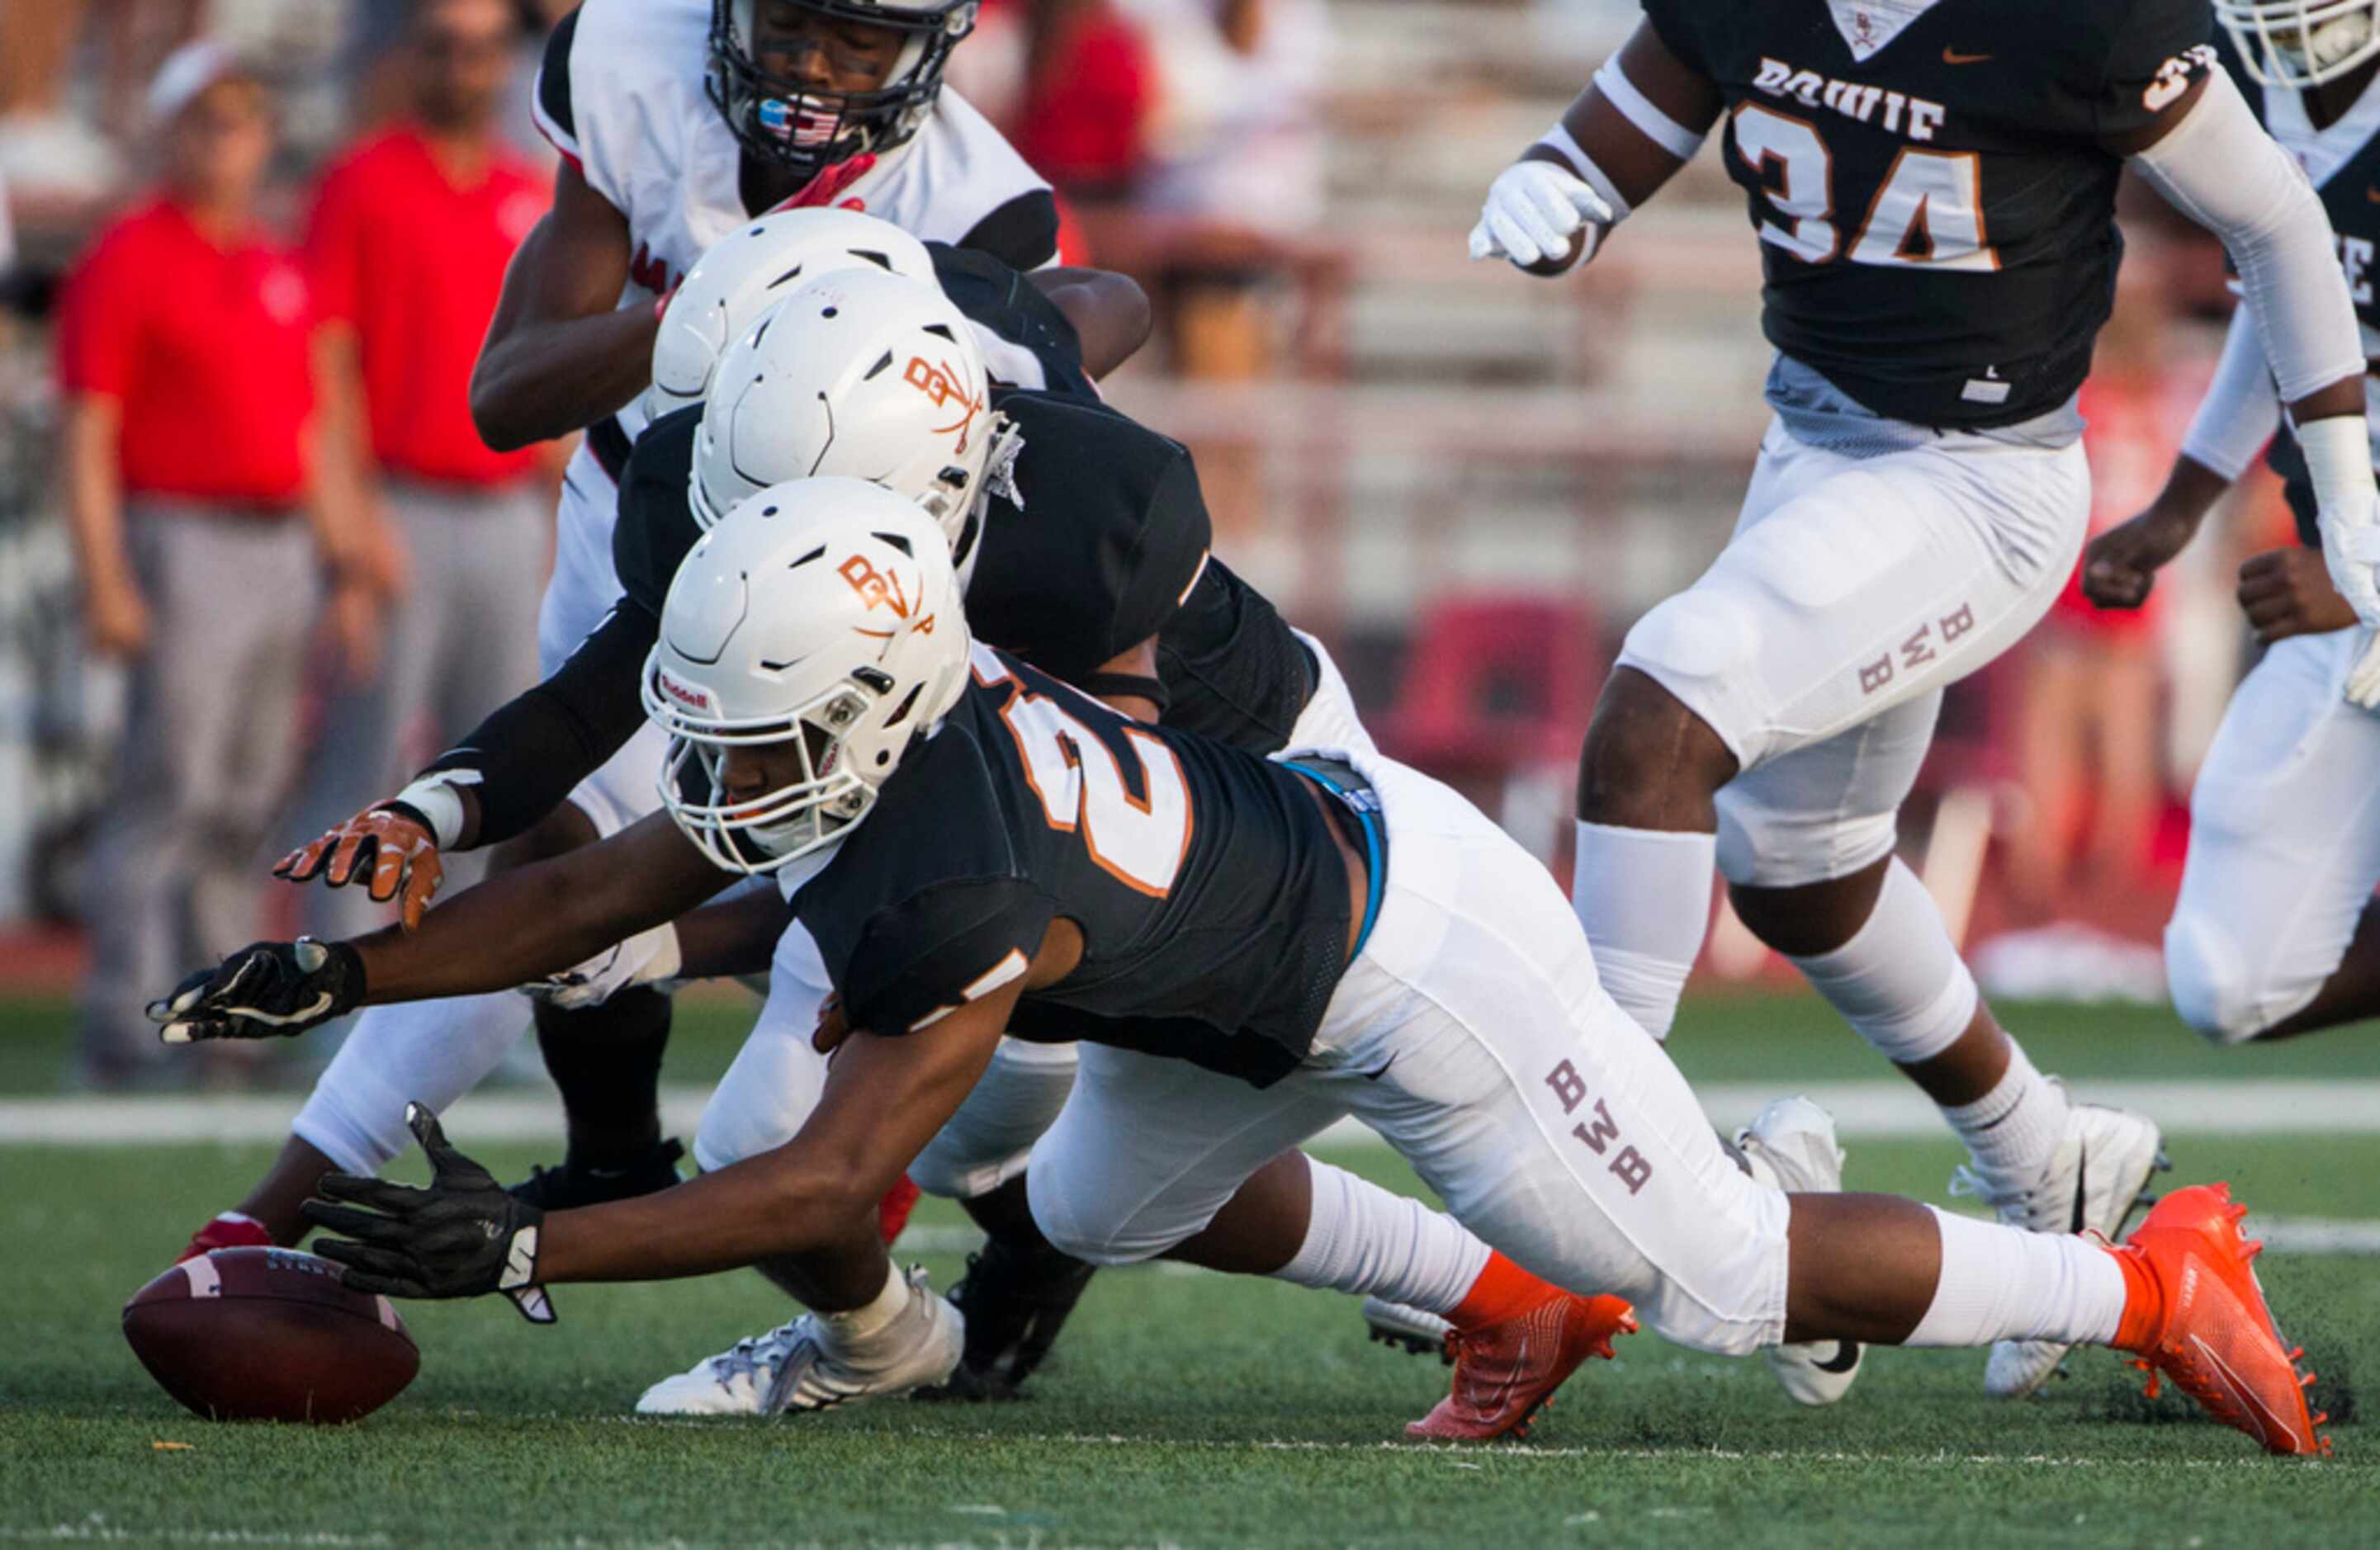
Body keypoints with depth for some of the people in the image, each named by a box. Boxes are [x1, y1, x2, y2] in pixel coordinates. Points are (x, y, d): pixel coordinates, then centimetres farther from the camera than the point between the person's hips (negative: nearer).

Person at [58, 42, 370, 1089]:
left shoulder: (279, 272, 16)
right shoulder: (127, 262, -5)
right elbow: (87, 433, -10)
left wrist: (345, 568, 15)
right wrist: (104, 584, -18)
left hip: (282, 553, 7)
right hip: (181, 545, -7)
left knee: (245, 802, 9)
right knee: (167, 789, -12)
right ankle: (119, 1030, -13)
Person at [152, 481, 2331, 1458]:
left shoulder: (958, 888, -36)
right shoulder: (839, 739, -11)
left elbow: (828, 1183, -34)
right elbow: (589, 898, 2)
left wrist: (516, 1257, -36)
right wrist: (334, 977, -3)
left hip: (1426, 965, -9)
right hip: (1331, 844, 9)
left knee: (1723, 1278, 2)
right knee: (1104, 1212, 24)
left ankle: (2147, 1284, 17)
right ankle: (1515, 1301, 35)